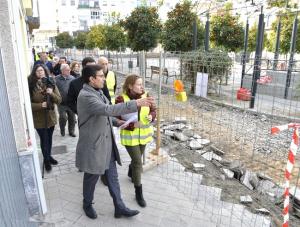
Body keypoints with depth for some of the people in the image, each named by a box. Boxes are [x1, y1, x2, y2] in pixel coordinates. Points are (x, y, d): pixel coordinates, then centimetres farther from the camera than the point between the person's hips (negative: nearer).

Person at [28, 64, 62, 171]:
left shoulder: (51, 84, -1)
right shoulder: (31, 86, -11)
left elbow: (59, 100, -4)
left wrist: (51, 94, -22)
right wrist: (41, 105, -24)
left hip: (50, 117, 3)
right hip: (39, 119, -3)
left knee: (49, 138, 17)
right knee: (44, 140, 5)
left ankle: (49, 156, 38)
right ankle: (46, 160, 26)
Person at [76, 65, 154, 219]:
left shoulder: (98, 92, 8)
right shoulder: (85, 96, -23)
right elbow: (108, 109, -35)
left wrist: (117, 122, 4)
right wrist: (136, 103, -36)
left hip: (106, 142, 8)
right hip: (93, 144, -8)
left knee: (112, 176, 14)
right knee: (92, 177, 13)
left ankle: (119, 207, 27)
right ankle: (87, 205, 39)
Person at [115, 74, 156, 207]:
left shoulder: (145, 96, -6)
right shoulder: (121, 99, -18)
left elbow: (153, 109, 5)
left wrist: (151, 116, -19)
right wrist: (132, 125, -29)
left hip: (144, 134, 5)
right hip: (130, 136, -5)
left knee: (137, 158, 24)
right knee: (138, 162, -4)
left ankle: (131, 172, 58)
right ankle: (138, 192, 14)